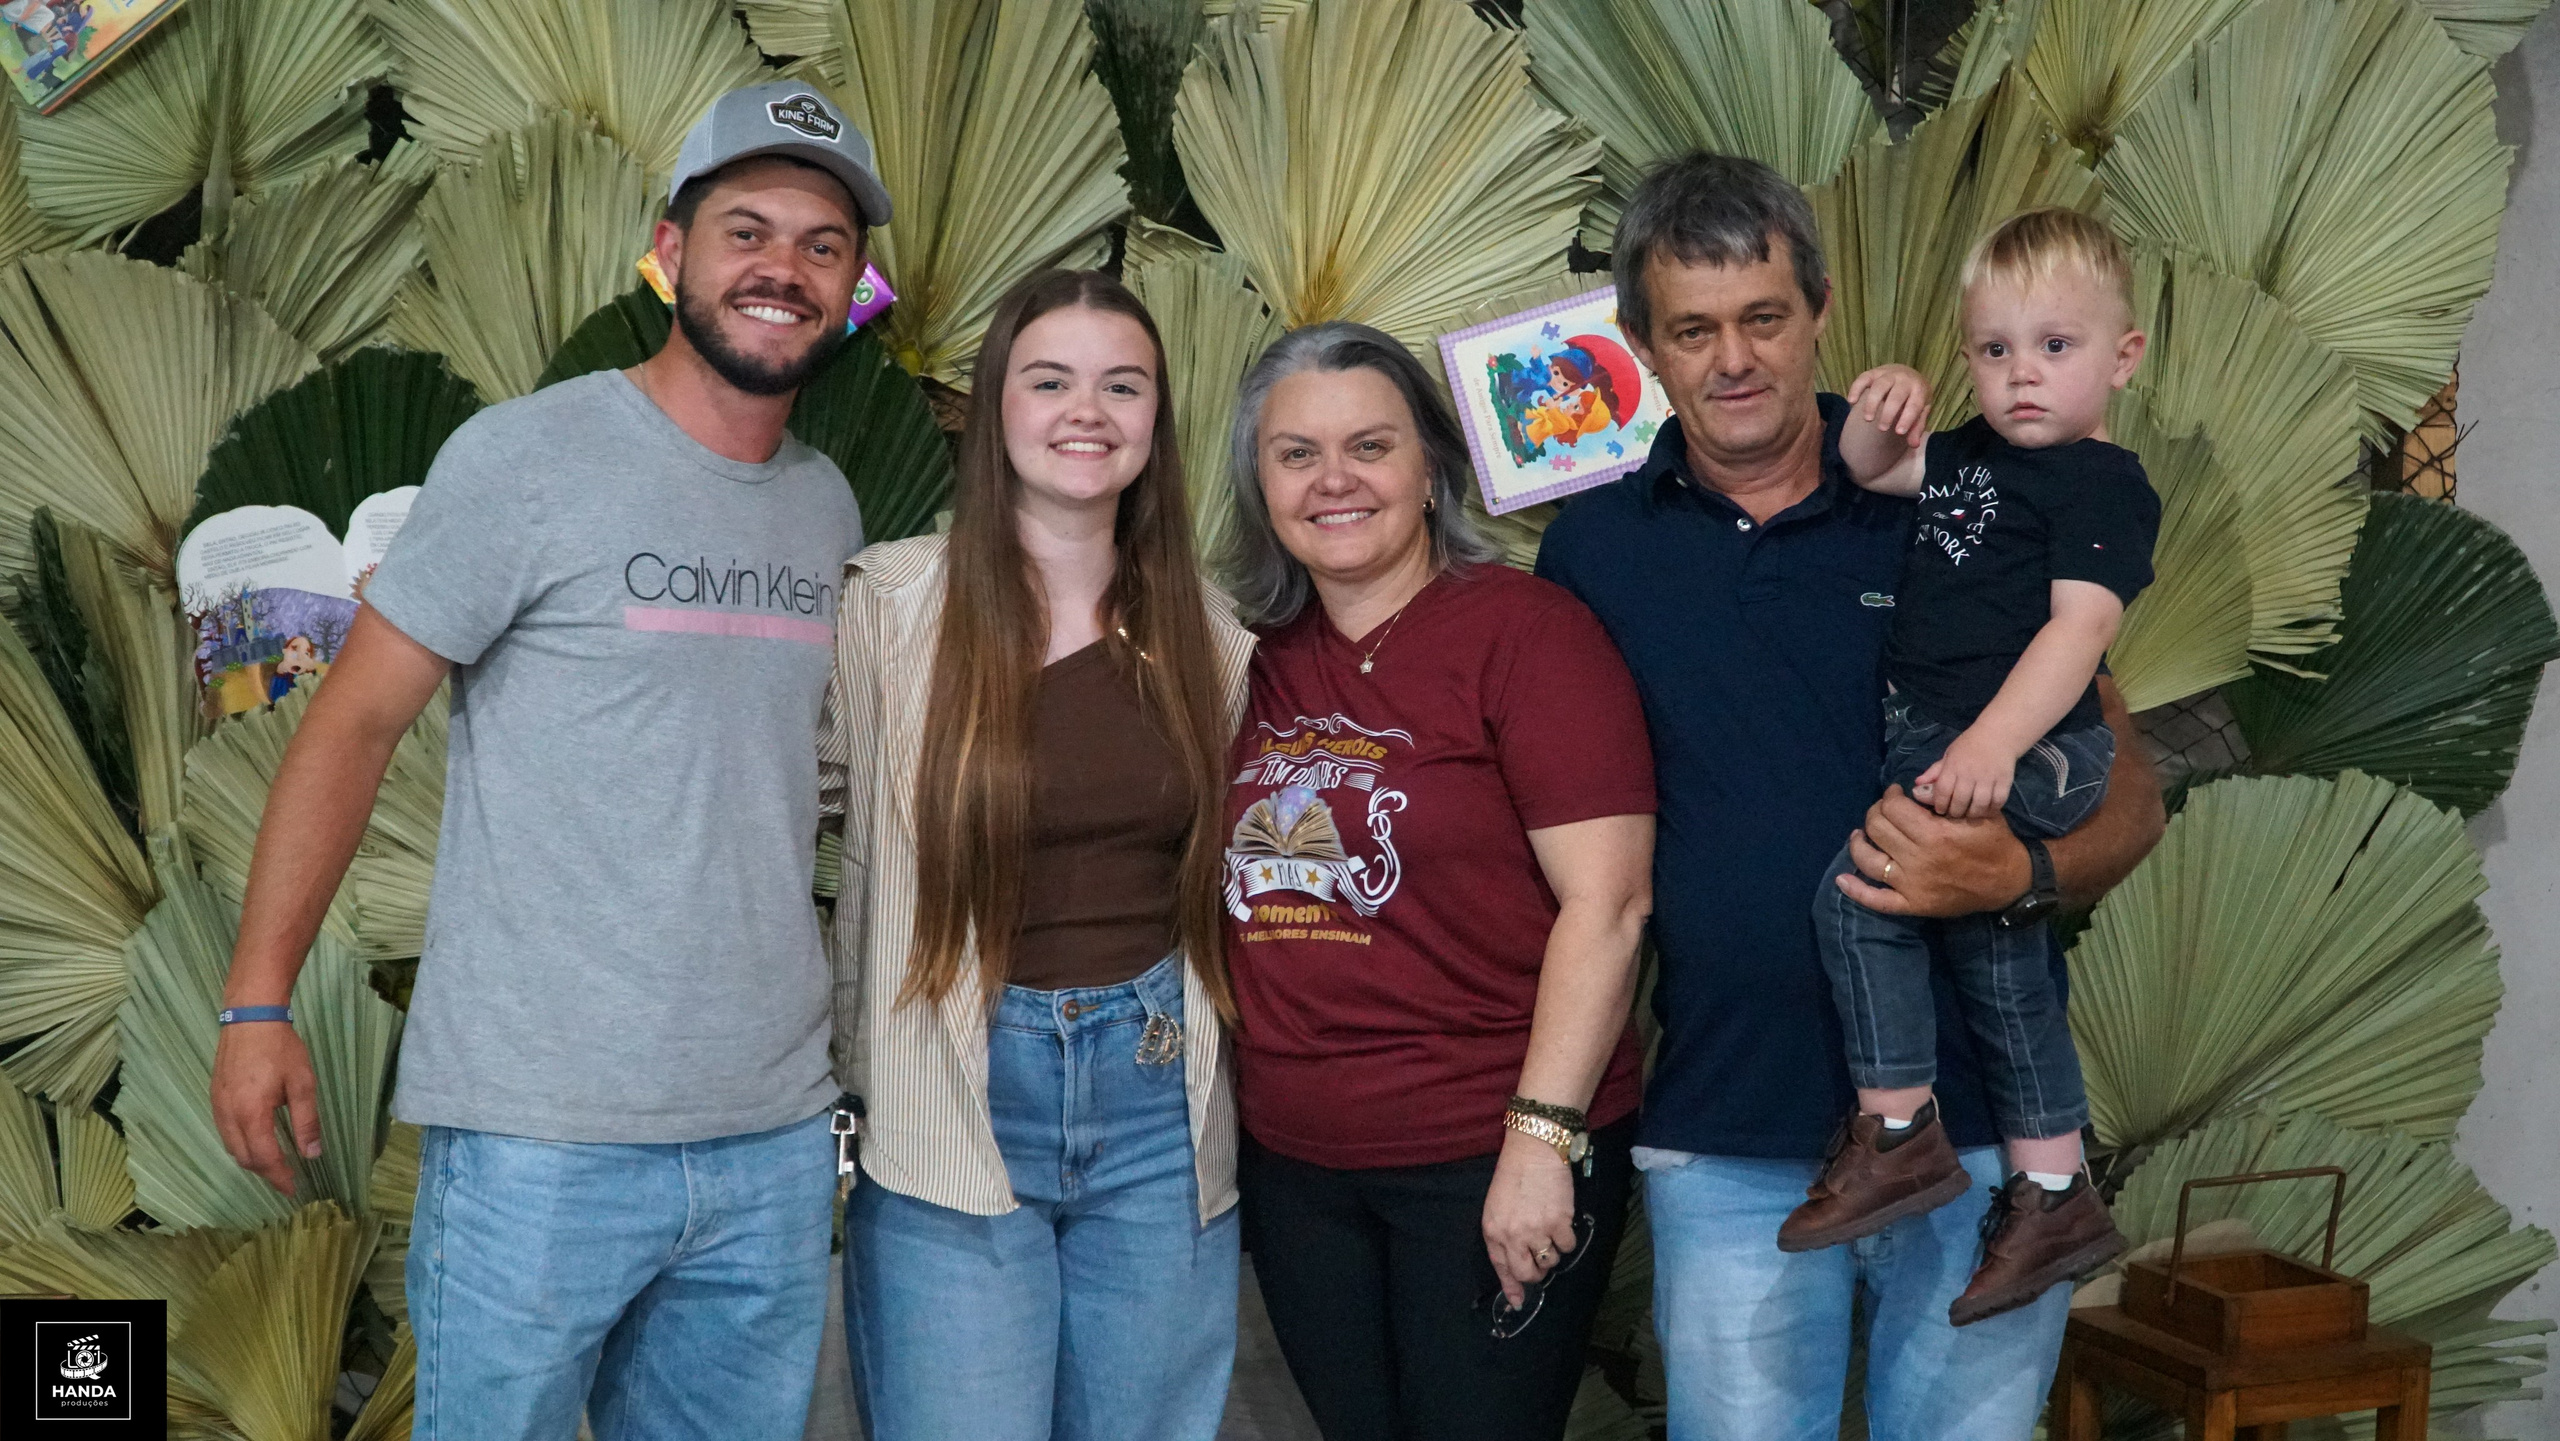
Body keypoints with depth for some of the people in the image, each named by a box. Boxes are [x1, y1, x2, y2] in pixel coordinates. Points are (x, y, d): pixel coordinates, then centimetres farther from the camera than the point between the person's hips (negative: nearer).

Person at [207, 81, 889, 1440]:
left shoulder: (828, 505, 10)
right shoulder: (529, 456, -6)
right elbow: (353, 723, -5)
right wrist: (255, 1003, -10)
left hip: (773, 1137, 5)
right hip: (542, 1136, -5)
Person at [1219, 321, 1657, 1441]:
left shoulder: (1525, 628, -10)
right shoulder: (1259, 660, 7)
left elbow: (1607, 902, -15)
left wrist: (1543, 1137, -18)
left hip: (1491, 1162, -5)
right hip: (1293, 1164, 5)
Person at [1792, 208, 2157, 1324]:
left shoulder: (2104, 484, -10)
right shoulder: (1974, 456, 15)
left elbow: (2080, 626, -21)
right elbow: (1868, 470, 25)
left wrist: (1992, 742, -34)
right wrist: (1880, 415, 0)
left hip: (2029, 746, -9)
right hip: (1936, 740, 9)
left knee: (1858, 886, -21)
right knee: (1995, 965, 13)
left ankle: (1896, 1135, -10)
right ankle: (2052, 1197, 24)